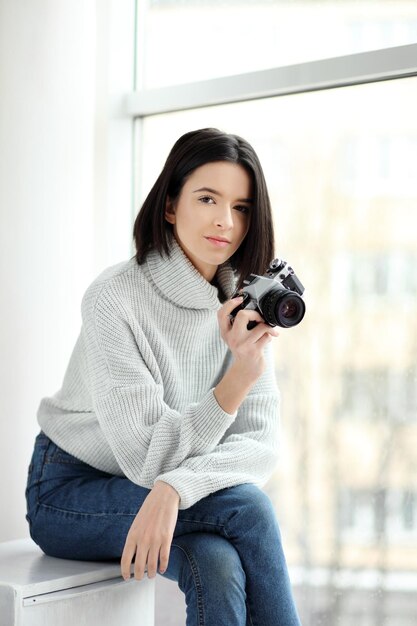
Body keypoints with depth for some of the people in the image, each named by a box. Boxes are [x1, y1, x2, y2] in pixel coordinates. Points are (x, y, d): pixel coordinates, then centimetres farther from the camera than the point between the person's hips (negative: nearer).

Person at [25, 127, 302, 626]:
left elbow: (261, 445, -13)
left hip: (144, 491, 4)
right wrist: (240, 376, -38)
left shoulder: (246, 305, -6)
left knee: (219, 566, -29)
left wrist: (174, 488, -32)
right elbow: (147, 457, -25)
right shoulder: (115, 296, -22)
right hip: (69, 495, -4)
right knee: (247, 507, -26)